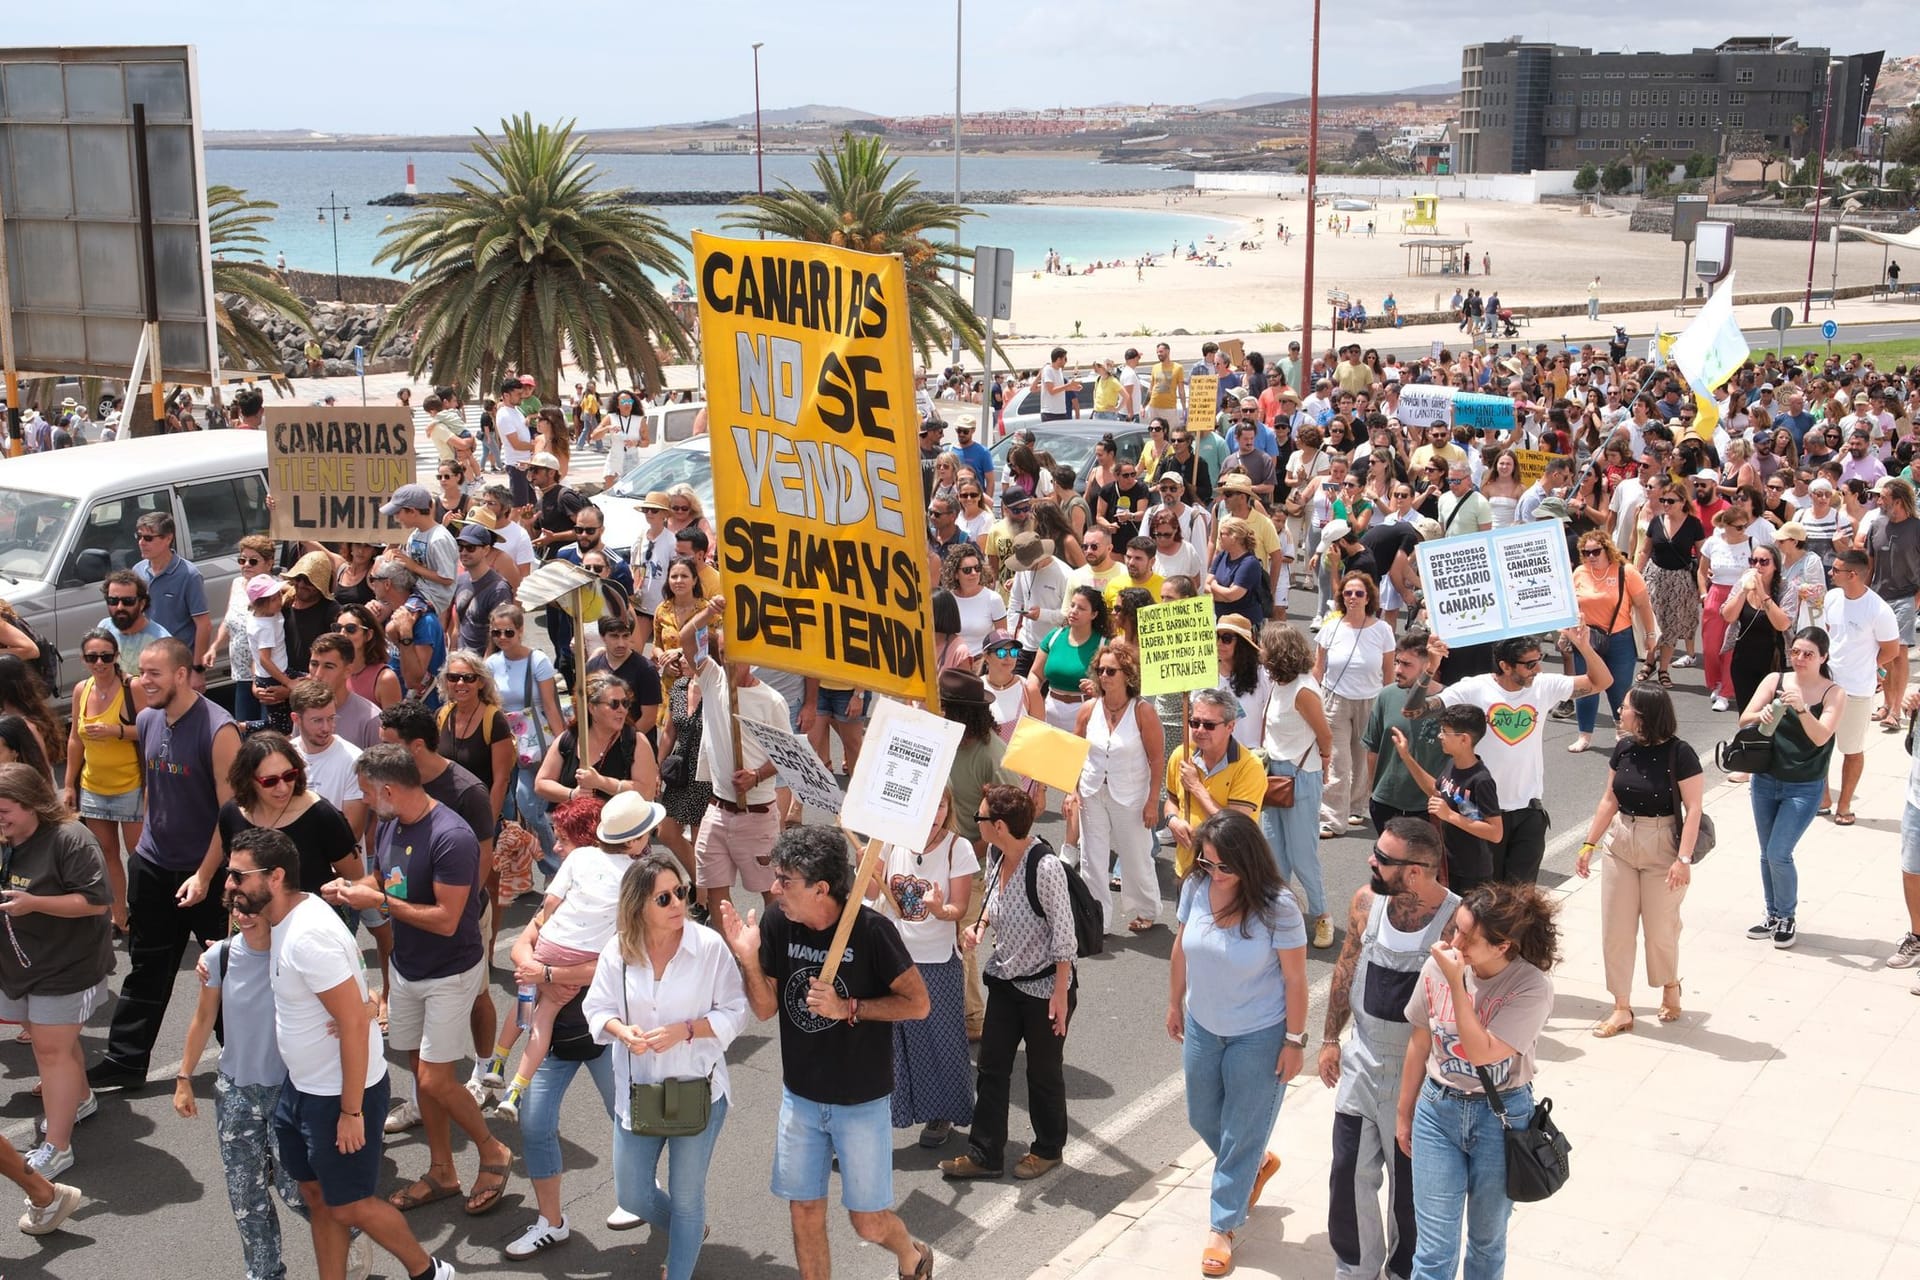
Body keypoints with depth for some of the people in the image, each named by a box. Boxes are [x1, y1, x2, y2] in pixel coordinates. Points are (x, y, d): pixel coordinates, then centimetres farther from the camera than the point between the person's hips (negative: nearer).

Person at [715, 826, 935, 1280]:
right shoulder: (777, 923, -9)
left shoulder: (870, 930, -21)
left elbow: (918, 1003, -16)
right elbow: (766, 1008, -3)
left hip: (862, 1102, -4)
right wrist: (748, 958, -21)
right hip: (800, 1098, 4)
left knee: (869, 1222, 6)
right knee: (804, 1212, 12)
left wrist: (848, 1008, -24)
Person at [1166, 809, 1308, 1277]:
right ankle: (1257, 1165, 52)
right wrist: (1175, 1003, 13)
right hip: (1202, 1026, 5)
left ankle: (1223, 1226, 28)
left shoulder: (1277, 906, -27)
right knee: (1202, 1118, 22)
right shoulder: (1196, 887, -14)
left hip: (1257, 1037, -5)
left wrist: (1294, 1041, -11)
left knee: (1242, 1132, 9)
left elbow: (1295, 978, -16)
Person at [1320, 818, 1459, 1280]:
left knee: (1410, 1183, 16)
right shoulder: (1366, 901, -9)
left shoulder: (1456, 922, -25)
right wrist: (1331, 1038, 12)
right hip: (1362, 1063, 4)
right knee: (1350, 1173, 14)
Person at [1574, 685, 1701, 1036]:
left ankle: (1671, 986, 37)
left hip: (1663, 847, -5)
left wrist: (1684, 858, -20)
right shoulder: (1623, 748, 0)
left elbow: (1693, 809, -14)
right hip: (1620, 844, 5)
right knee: (1615, 929, 4)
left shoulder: (1679, 753, -15)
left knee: (1660, 929, 7)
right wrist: (1589, 845, 7)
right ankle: (1622, 1009, 14)